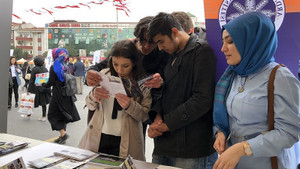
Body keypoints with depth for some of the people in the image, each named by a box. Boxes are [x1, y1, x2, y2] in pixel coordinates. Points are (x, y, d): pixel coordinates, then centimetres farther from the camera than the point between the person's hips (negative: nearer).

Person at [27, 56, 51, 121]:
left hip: (37, 87, -4)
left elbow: (32, 80, -10)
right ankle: (43, 117, 9)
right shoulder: (45, 69, 7)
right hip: (45, 88, 4)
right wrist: (47, 86, 18)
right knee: (43, 102, 7)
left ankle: (28, 114, 21)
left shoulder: (34, 69, -8)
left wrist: (28, 90, -7)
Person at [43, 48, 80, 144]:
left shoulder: (54, 67, -11)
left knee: (52, 115, 4)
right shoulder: (65, 67, 7)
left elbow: (51, 82, -11)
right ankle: (62, 136, 19)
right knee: (62, 115, 14)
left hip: (58, 94, -6)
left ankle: (63, 133, -10)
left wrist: (43, 85, 7)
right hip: (67, 95, 7)